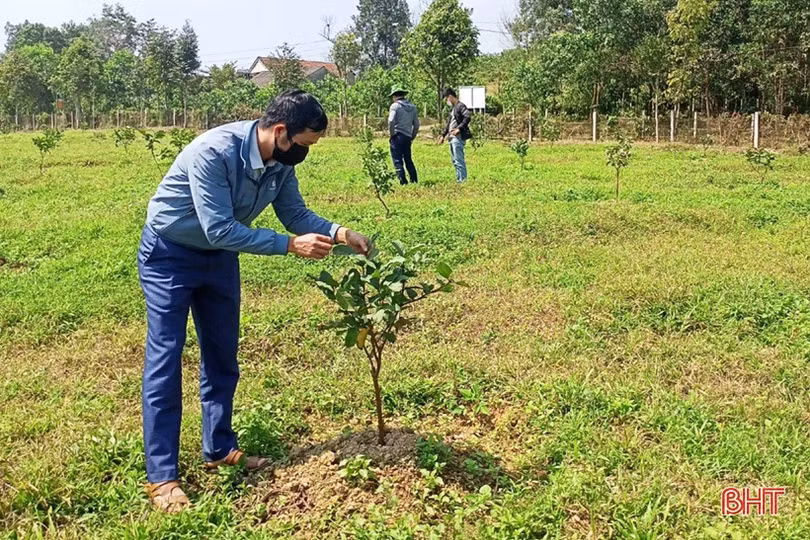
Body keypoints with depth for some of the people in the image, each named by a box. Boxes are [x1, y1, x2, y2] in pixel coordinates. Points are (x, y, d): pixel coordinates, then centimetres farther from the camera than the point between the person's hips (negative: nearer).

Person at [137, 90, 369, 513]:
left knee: (222, 356, 11)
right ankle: (161, 477, 1)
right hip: (169, 255, -7)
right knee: (164, 360, -6)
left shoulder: (281, 163, -11)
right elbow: (220, 229, -36)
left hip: (219, 256, 7)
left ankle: (219, 449, 26)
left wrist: (338, 233, -18)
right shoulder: (214, 152, -33)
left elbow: (296, 214, 0)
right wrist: (291, 245, -35)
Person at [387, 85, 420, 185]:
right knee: (409, 160, 16)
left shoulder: (395, 106, -6)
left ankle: (403, 182, -5)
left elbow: (391, 121, -18)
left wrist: (391, 133, -5)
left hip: (397, 136, -6)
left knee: (398, 161, -1)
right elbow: (416, 124, 12)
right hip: (408, 137, 6)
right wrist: (412, 137, 19)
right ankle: (414, 181, 16)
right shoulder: (412, 107, 11)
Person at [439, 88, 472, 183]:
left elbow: (468, 117, -24)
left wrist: (459, 128, -26)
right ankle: (459, 179, 19)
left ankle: (462, 180, -10)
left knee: (459, 160, -11)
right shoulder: (453, 108, 20)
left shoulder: (460, 106, -9)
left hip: (458, 137, -10)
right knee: (455, 161, 13)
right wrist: (443, 135, 28)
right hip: (452, 138, 10)